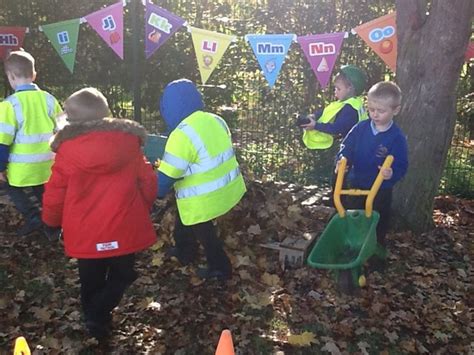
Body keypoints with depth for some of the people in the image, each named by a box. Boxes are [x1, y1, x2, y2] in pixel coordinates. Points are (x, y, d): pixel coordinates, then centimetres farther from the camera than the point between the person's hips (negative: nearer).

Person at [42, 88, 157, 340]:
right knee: (121, 277, 19)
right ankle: (97, 316, 2)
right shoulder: (129, 141, -6)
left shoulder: (67, 149, -10)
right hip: (124, 229, 0)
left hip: (85, 233, 0)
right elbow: (148, 183, -1)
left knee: (92, 282, 20)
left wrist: (52, 221, 16)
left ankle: (96, 325, 34)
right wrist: (142, 211, 17)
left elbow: (55, 195, -4)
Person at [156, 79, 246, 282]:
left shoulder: (182, 135, -26)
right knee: (184, 219, 29)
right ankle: (184, 251, 47)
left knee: (204, 233, 17)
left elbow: (166, 176, -23)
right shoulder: (215, 120, 0)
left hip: (204, 199, -8)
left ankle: (220, 269, 34)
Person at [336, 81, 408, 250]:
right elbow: (347, 147, 0)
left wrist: (392, 173, -38)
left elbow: (401, 165, -16)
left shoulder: (397, 137, -15)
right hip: (356, 186, 3)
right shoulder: (360, 128, -6)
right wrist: (343, 160, -22)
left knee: (377, 227, 15)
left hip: (381, 191, -3)